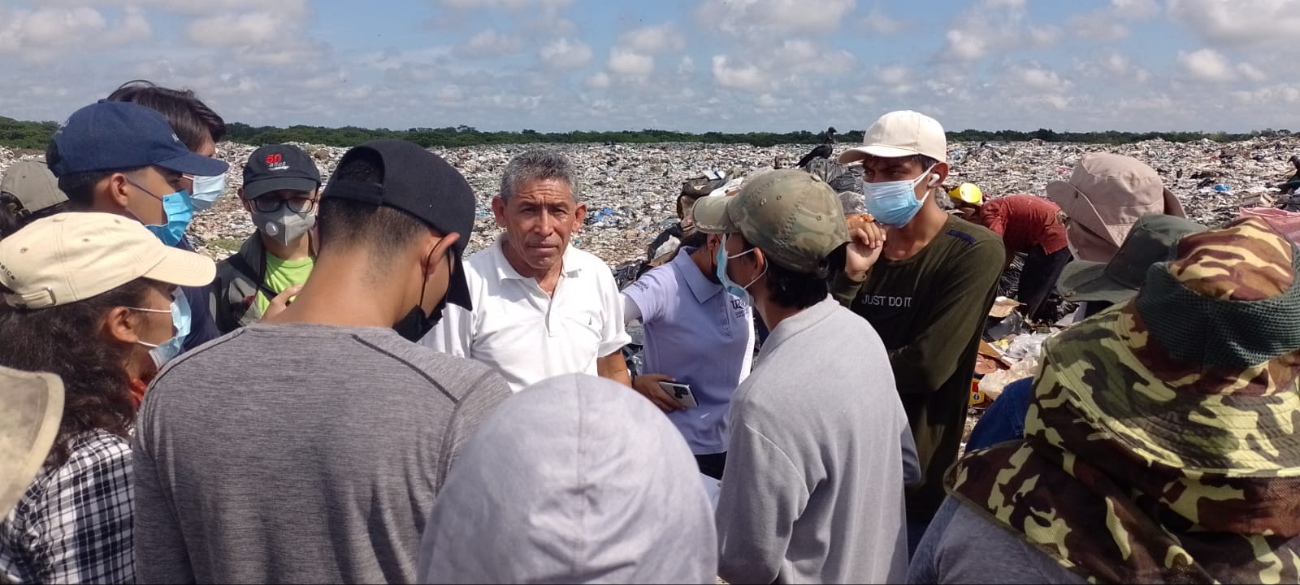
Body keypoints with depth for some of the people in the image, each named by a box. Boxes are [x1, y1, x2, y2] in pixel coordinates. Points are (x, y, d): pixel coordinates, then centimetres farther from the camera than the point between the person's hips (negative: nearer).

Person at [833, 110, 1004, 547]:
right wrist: (850, 276, -18)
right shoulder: (861, 243, 2)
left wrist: (843, 365, -8)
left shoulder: (975, 252, -13)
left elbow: (927, 366, -22)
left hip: (916, 476, -4)